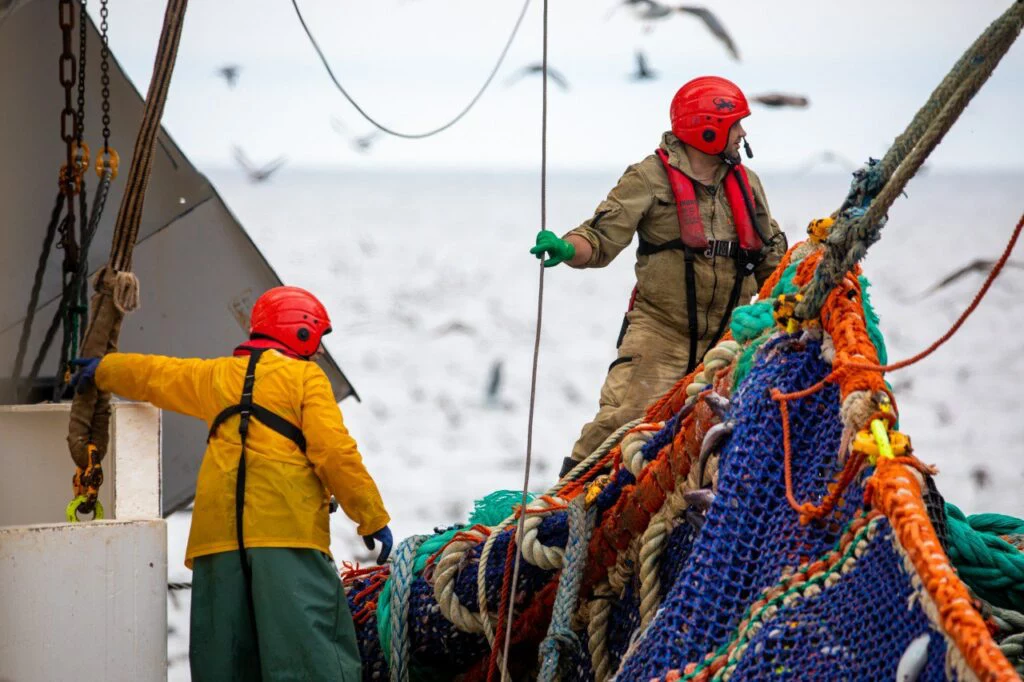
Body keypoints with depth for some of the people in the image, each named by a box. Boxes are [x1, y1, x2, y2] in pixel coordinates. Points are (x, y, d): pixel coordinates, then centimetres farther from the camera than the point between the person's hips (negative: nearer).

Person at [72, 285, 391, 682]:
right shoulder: (305, 377, 5)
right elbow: (335, 453, -5)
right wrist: (372, 519, 0)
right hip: (286, 531, -5)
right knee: (310, 649, -16)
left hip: (218, 533, 5)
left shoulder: (216, 377, 21)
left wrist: (104, 369, 57)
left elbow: (154, 375, 38)